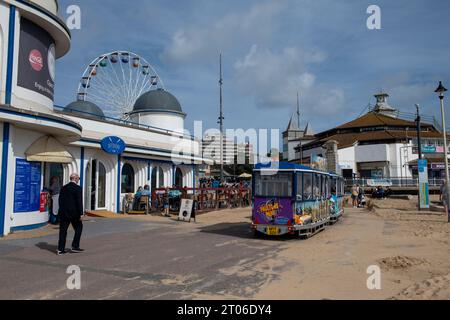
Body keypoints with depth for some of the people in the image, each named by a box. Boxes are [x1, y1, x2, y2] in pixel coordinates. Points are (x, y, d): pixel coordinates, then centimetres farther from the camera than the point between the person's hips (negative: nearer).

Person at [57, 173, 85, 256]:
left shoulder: (63, 188, 9)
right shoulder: (78, 188, -10)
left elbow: (60, 200, 12)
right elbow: (79, 202, -14)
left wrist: (61, 212, 18)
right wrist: (81, 213, -12)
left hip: (63, 213, 6)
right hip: (74, 213, -5)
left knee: (63, 230, 8)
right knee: (78, 228, 11)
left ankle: (60, 249, 9)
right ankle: (75, 246, 11)